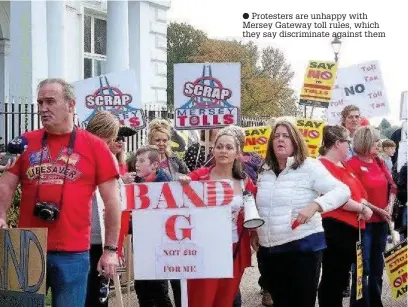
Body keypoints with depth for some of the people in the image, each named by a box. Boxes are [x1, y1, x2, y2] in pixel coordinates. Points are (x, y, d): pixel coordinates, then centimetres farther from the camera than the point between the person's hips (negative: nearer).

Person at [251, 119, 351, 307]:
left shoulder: (309, 167, -7)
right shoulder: (265, 172, 11)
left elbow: (342, 191, -13)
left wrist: (314, 205, -26)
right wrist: (255, 232, 18)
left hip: (302, 246, -6)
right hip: (269, 250, 6)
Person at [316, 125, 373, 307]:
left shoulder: (343, 167, 17)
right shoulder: (324, 166, -15)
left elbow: (359, 192, 16)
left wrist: (363, 208, -5)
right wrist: (362, 208, -14)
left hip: (352, 229, 10)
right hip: (335, 229, -10)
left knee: (342, 277, 16)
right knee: (332, 278, -2)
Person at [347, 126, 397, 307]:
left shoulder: (379, 162, 10)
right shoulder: (353, 164, -11)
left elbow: (392, 186, 14)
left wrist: (389, 207, -3)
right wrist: (377, 210, -14)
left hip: (381, 222, 7)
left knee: (377, 266, 15)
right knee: (362, 268, -3)